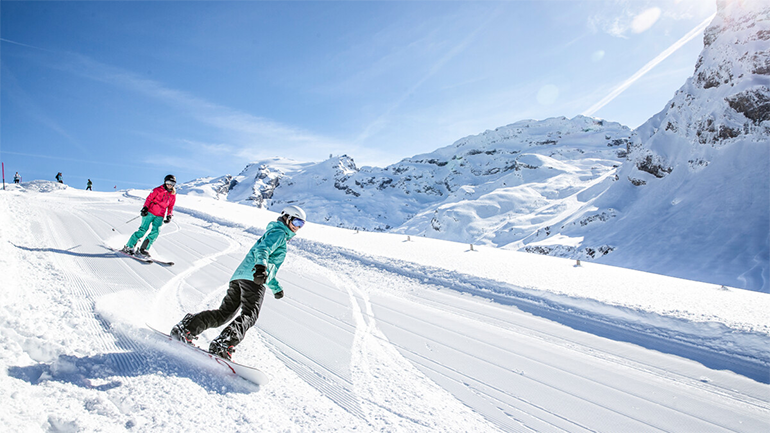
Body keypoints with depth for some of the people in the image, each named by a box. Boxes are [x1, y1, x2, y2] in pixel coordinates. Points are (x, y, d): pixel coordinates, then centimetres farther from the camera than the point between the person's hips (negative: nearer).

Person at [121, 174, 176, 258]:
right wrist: (145, 208, -13)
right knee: (143, 229, -11)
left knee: (156, 232, -13)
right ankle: (129, 247, -2)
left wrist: (169, 216, 3)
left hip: (159, 216, 4)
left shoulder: (173, 195, 10)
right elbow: (149, 198, -1)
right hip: (150, 212, -3)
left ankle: (143, 249, -6)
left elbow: (170, 207, 16)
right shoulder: (158, 190, -1)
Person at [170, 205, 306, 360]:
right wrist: (261, 266, -36)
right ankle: (223, 344, -32)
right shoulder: (279, 232, 5)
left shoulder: (273, 234, 36)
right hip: (252, 278, -9)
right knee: (249, 315, -16)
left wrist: (276, 287, 50)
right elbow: (262, 249, -17)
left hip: (239, 277, 9)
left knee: (224, 313, 8)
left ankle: (186, 328, 3)